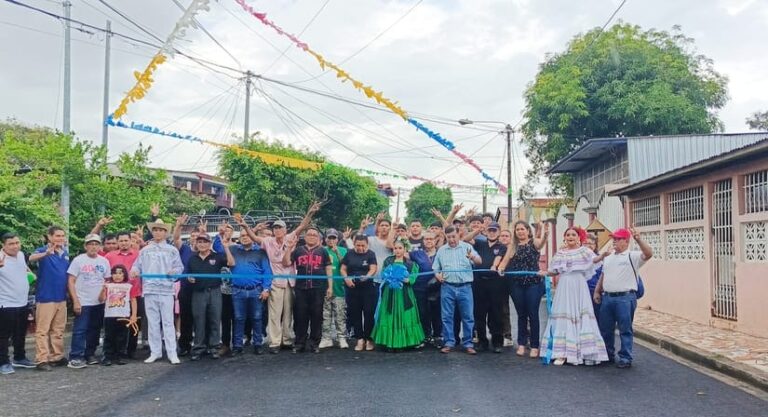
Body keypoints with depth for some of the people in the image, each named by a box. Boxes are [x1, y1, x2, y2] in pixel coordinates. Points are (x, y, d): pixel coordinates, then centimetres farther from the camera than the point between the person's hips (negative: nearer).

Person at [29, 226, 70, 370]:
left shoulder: (66, 253, 8)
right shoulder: (43, 251, -11)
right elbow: (31, 258, -34)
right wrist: (46, 253, -55)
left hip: (61, 297, 6)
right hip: (45, 297, -6)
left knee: (58, 330, 14)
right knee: (42, 330, -1)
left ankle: (57, 357, 23)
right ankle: (42, 360, 3)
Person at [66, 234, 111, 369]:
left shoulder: (104, 261, 6)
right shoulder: (78, 260, -5)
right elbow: (71, 282, -7)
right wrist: (75, 301, -13)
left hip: (99, 302, 5)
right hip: (83, 302, -4)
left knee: (95, 330, 11)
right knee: (80, 330, -7)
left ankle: (90, 354, 22)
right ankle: (75, 358, -3)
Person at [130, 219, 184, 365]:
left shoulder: (172, 250, 8)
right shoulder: (145, 250, 13)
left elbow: (180, 267, 3)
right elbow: (138, 266, 9)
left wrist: (174, 271, -18)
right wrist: (134, 270, -13)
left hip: (166, 290, -2)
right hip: (149, 290, 2)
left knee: (168, 322, -2)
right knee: (152, 322, 7)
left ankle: (172, 353, -1)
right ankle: (155, 352, 14)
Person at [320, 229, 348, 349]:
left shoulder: (343, 250, 7)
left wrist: (337, 251, -13)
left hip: (339, 287, -1)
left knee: (340, 314, -1)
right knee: (326, 315, 5)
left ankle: (342, 338, 3)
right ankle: (326, 338, 12)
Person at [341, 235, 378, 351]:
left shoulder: (371, 254, 0)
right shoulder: (349, 254, 6)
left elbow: (373, 269, -12)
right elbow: (343, 269, 6)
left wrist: (367, 276, -32)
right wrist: (346, 278, -14)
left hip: (368, 288, -2)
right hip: (352, 288, 3)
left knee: (369, 313, -1)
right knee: (355, 314, 4)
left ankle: (369, 339, 10)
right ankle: (360, 339, 13)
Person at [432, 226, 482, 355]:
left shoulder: (467, 247, 2)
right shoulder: (441, 250, 9)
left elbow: (479, 261, -10)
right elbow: (435, 268, 14)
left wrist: (473, 257, -32)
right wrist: (438, 275, -8)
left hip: (465, 287, -2)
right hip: (447, 287, 2)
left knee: (467, 316, 2)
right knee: (447, 316, 5)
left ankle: (468, 344, 11)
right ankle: (449, 343, 14)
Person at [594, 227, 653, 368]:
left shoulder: (633, 256, -4)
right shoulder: (608, 257, 17)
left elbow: (649, 254, -22)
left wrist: (638, 239, -33)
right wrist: (597, 291, 17)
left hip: (625, 298, -6)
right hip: (607, 297, 7)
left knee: (625, 330, 0)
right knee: (605, 329, 14)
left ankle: (625, 358, 8)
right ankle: (607, 354, 28)